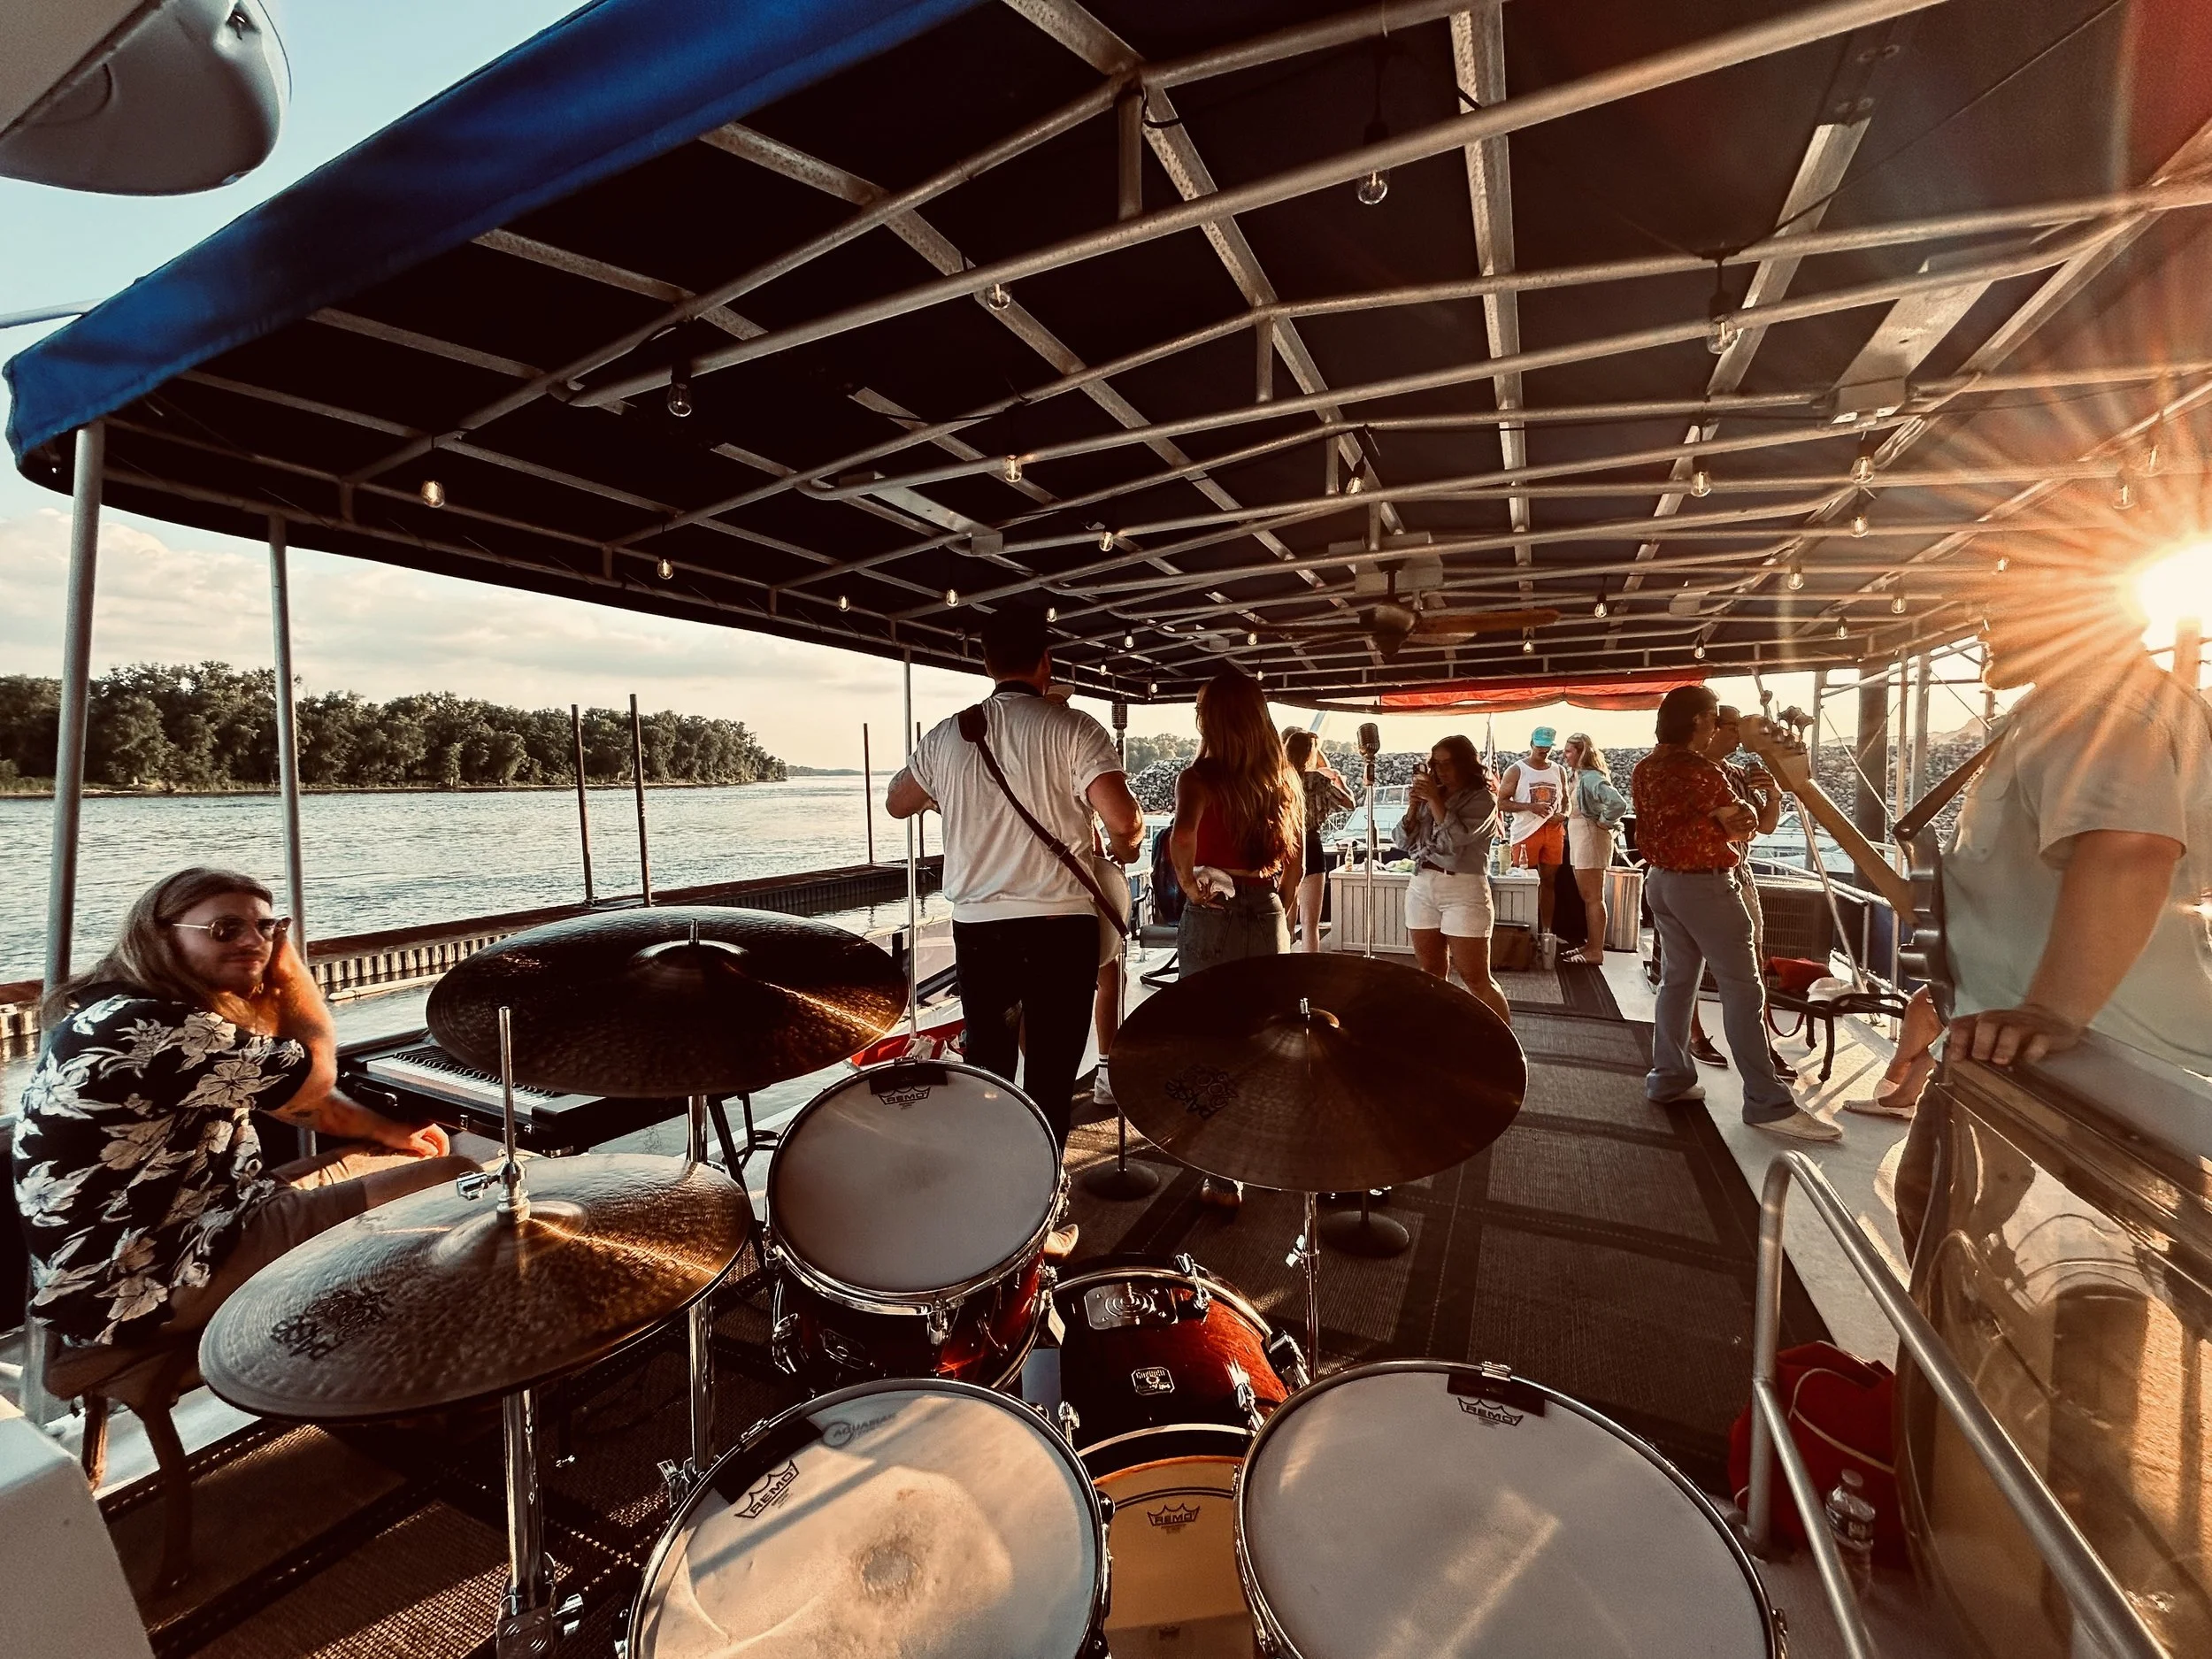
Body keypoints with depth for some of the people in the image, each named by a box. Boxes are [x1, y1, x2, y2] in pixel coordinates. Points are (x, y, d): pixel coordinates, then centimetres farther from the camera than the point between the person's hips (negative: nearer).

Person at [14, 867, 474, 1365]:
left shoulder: (176, 1014, 8)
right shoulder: (149, 1028, -27)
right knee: (452, 1184, -14)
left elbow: (285, 1094, 17)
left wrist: (385, 1130, 9)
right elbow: (315, 1074, -17)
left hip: (163, 1235, 11)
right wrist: (289, 960, -8)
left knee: (406, 1162, 17)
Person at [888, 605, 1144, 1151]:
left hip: (977, 926, 4)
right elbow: (1125, 820, -19)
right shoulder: (1072, 727, -9)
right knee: (1051, 1076, 7)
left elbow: (897, 804, 19)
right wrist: (1124, 848, 3)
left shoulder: (946, 735, 3)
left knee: (986, 1069, 19)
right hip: (1060, 925, -4)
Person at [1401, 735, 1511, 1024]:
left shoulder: (1482, 799, -3)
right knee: (1431, 972, 10)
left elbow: (1456, 838, -17)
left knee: (1477, 979, -3)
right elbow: (1405, 840, 10)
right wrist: (1413, 806, -3)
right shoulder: (1430, 795, 11)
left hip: (1463, 890, -5)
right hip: (1421, 886, 5)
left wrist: (1434, 799, -13)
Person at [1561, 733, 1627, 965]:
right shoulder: (1579, 776, 13)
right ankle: (1591, 945, 24)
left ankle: (1596, 952, 1)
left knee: (1594, 898, -5)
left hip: (1591, 839, -10)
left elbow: (1619, 804, -30)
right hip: (1579, 839, 10)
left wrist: (1603, 823, -16)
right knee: (1587, 897, 15)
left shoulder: (1591, 777, -17)